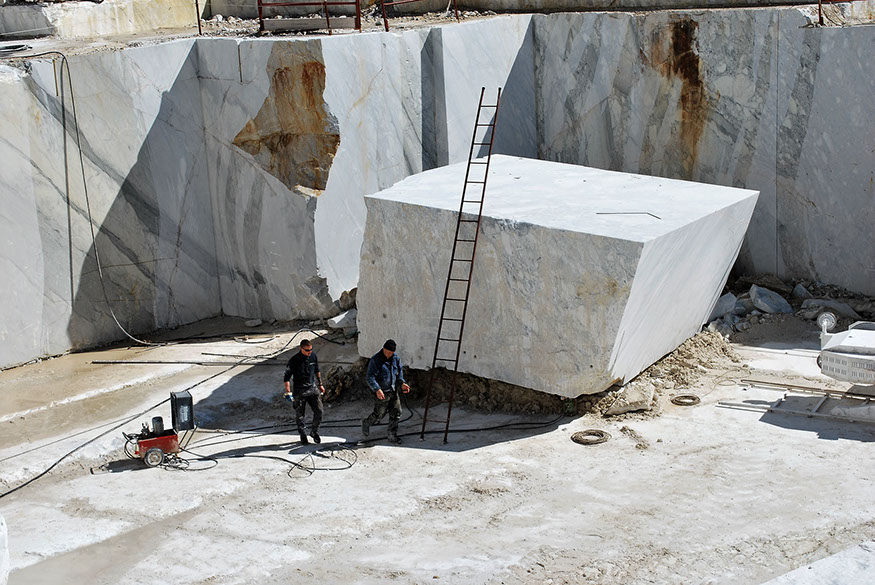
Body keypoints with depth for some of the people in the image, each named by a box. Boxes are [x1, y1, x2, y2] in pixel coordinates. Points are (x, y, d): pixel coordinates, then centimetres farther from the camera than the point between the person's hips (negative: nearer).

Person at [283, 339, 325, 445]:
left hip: (312, 388, 3)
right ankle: (303, 435, 26)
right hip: (299, 391, -3)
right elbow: (286, 377, -11)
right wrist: (288, 392, -20)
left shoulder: (313, 356, 0)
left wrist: (320, 384, 22)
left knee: (319, 411, -6)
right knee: (299, 415, 6)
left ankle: (314, 432, 16)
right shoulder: (294, 360, -14)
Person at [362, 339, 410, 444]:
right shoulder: (375, 360, -18)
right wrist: (377, 389, -35)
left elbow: (399, 373, 16)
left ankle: (392, 436, 17)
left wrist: (402, 384, -2)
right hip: (381, 393, -6)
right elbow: (369, 377, -22)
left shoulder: (396, 358, 2)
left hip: (393, 392, 6)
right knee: (379, 414, 5)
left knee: (396, 413, 4)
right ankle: (366, 423, 35)